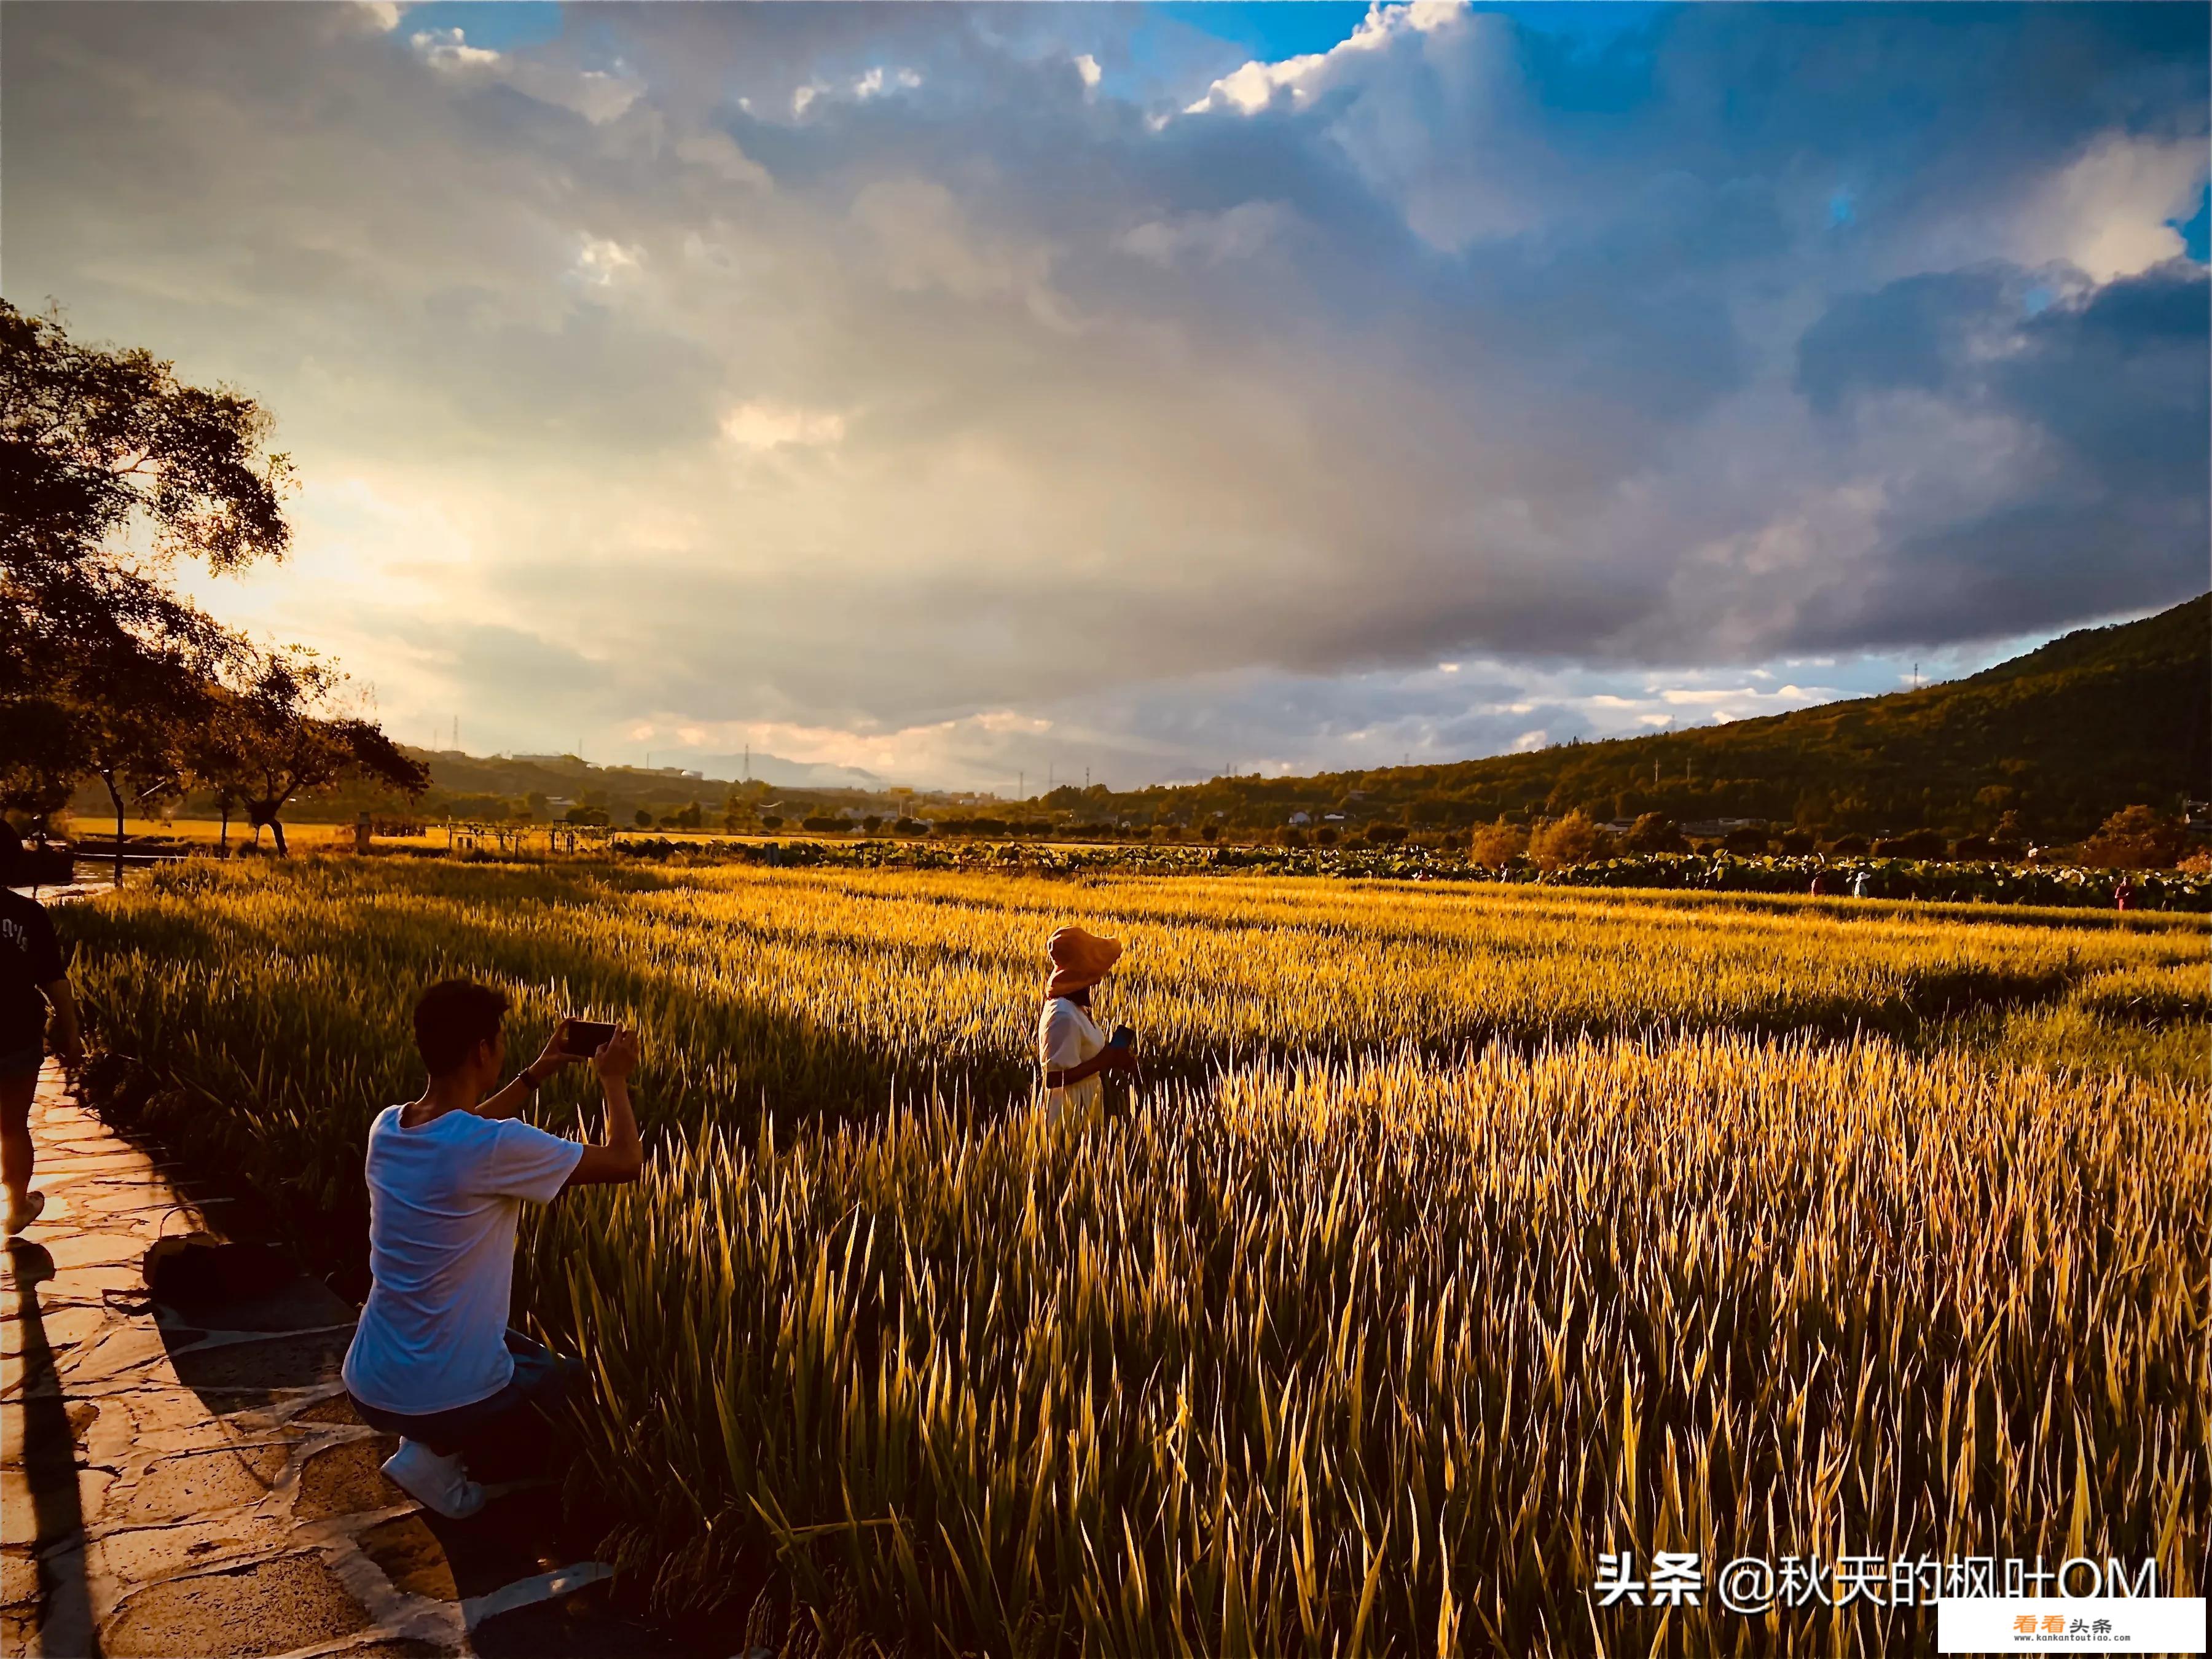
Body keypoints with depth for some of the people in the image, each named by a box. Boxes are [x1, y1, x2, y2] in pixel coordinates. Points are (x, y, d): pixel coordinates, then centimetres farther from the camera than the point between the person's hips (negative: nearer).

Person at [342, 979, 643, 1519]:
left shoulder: (387, 1127, -3)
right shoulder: (494, 1149, -25)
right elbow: (625, 1161, -14)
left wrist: (536, 1074, 22)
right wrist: (613, 1079, 2)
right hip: (447, 1401, -8)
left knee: (524, 1348, 35)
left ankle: (424, 1439, 15)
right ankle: (439, 1455, 3)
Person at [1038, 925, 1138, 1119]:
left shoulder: (1076, 1006, 3)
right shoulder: (1063, 1015, -26)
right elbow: (1054, 1078, -26)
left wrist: (1111, 1056, -4)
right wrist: (1106, 1060, -21)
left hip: (1086, 1099, 9)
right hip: (1070, 1105, -9)